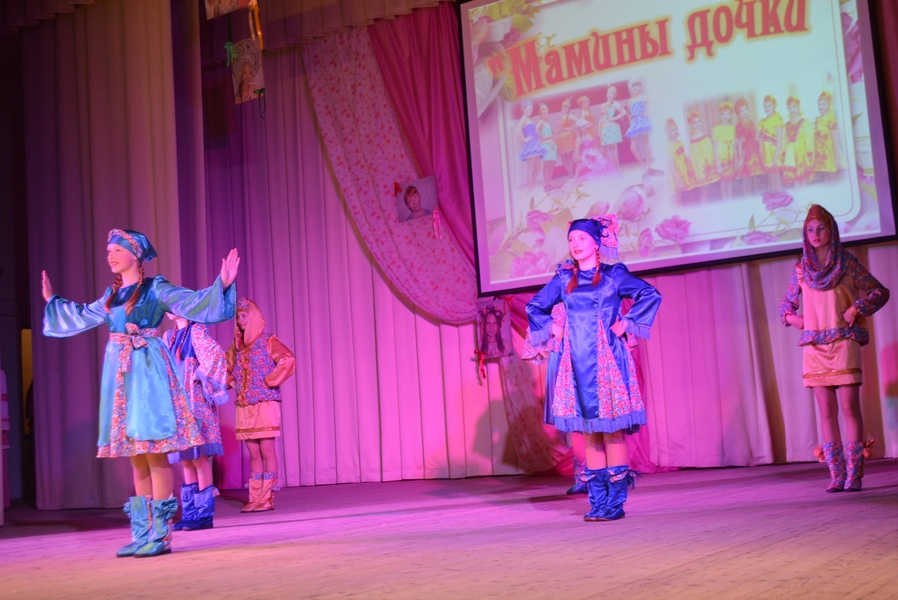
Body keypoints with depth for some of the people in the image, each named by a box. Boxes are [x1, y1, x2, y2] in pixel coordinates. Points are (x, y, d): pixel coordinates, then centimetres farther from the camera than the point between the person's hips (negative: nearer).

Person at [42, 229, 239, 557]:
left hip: (149, 372, -7)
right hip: (120, 375, 7)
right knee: (136, 456, 8)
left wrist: (221, 284, -21)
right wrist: (52, 300, 42)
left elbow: (195, 303, -9)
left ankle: (161, 534, -5)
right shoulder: (112, 294, 17)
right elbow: (82, 316, 34)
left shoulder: (155, 288, -1)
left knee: (154, 452, -8)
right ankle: (143, 533, 13)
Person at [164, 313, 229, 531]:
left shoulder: (196, 331, -5)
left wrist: (199, 375, -14)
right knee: (186, 460, 7)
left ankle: (205, 514, -6)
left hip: (196, 404, -7)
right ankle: (190, 514, 10)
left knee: (199, 457, -8)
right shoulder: (168, 336, 17)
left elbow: (216, 355, -19)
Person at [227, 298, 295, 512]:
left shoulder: (268, 341, -3)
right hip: (244, 407, 6)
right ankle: (255, 499, 8)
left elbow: (287, 359, -16)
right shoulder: (237, 346, 14)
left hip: (266, 404, -6)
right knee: (253, 454, 6)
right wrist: (231, 382, 8)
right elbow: (227, 370, 27)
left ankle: (267, 498, -5)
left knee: (267, 451, -5)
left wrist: (270, 381, -16)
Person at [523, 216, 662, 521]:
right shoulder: (563, 279, 12)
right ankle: (597, 501, 8)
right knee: (588, 429, 4)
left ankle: (615, 501, -1)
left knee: (612, 428, -5)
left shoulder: (614, 275, 3)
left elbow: (651, 295, -1)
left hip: (607, 361, -3)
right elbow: (535, 306, 23)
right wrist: (551, 328, 10)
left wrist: (627, 324, -4)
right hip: (577, 364, 3)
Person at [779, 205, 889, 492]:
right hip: (814, 348, 3)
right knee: (827, 412, 2)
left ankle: (854, 474, -3)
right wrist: (793, 318, 2)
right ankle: (837, 475, 5)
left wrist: (857, 308, -9)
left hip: (843, 344, -3)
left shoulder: (847, 263, 2)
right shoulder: (801, 269, 11)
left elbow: (880, 292, 5)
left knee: (849, 407, -6)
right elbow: (786, 304, 22)